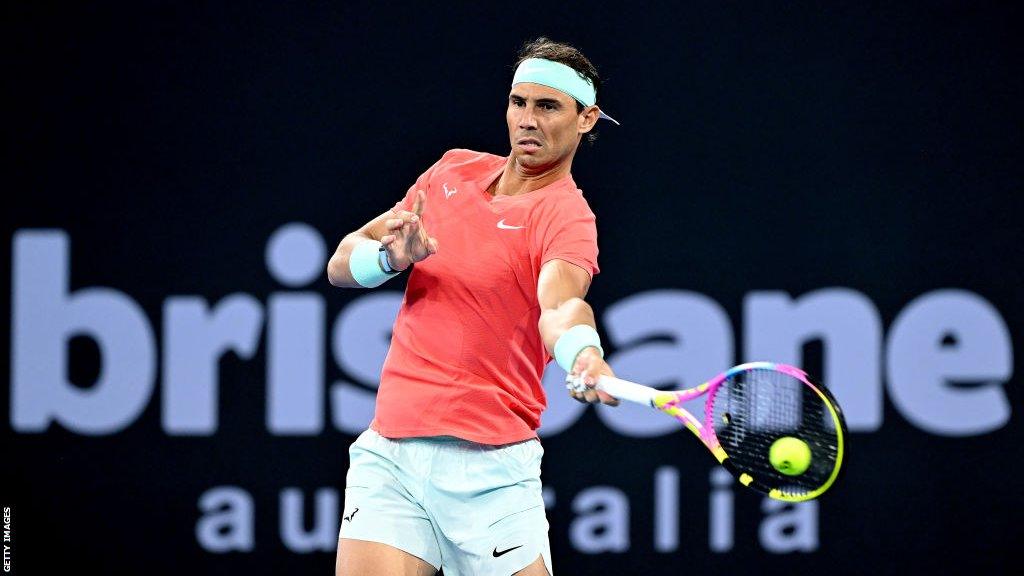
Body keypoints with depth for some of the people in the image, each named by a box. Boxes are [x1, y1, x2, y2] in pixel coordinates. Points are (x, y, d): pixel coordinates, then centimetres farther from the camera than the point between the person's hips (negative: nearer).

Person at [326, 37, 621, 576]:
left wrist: (584, 356, -52)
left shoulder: (565, 214, -7)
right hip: (388, 454, 4)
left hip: (490, 468, -4)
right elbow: (343, 262, 15)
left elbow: (560, 304, -28)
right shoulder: (453, 172, 12)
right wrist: (392, 256, -8)